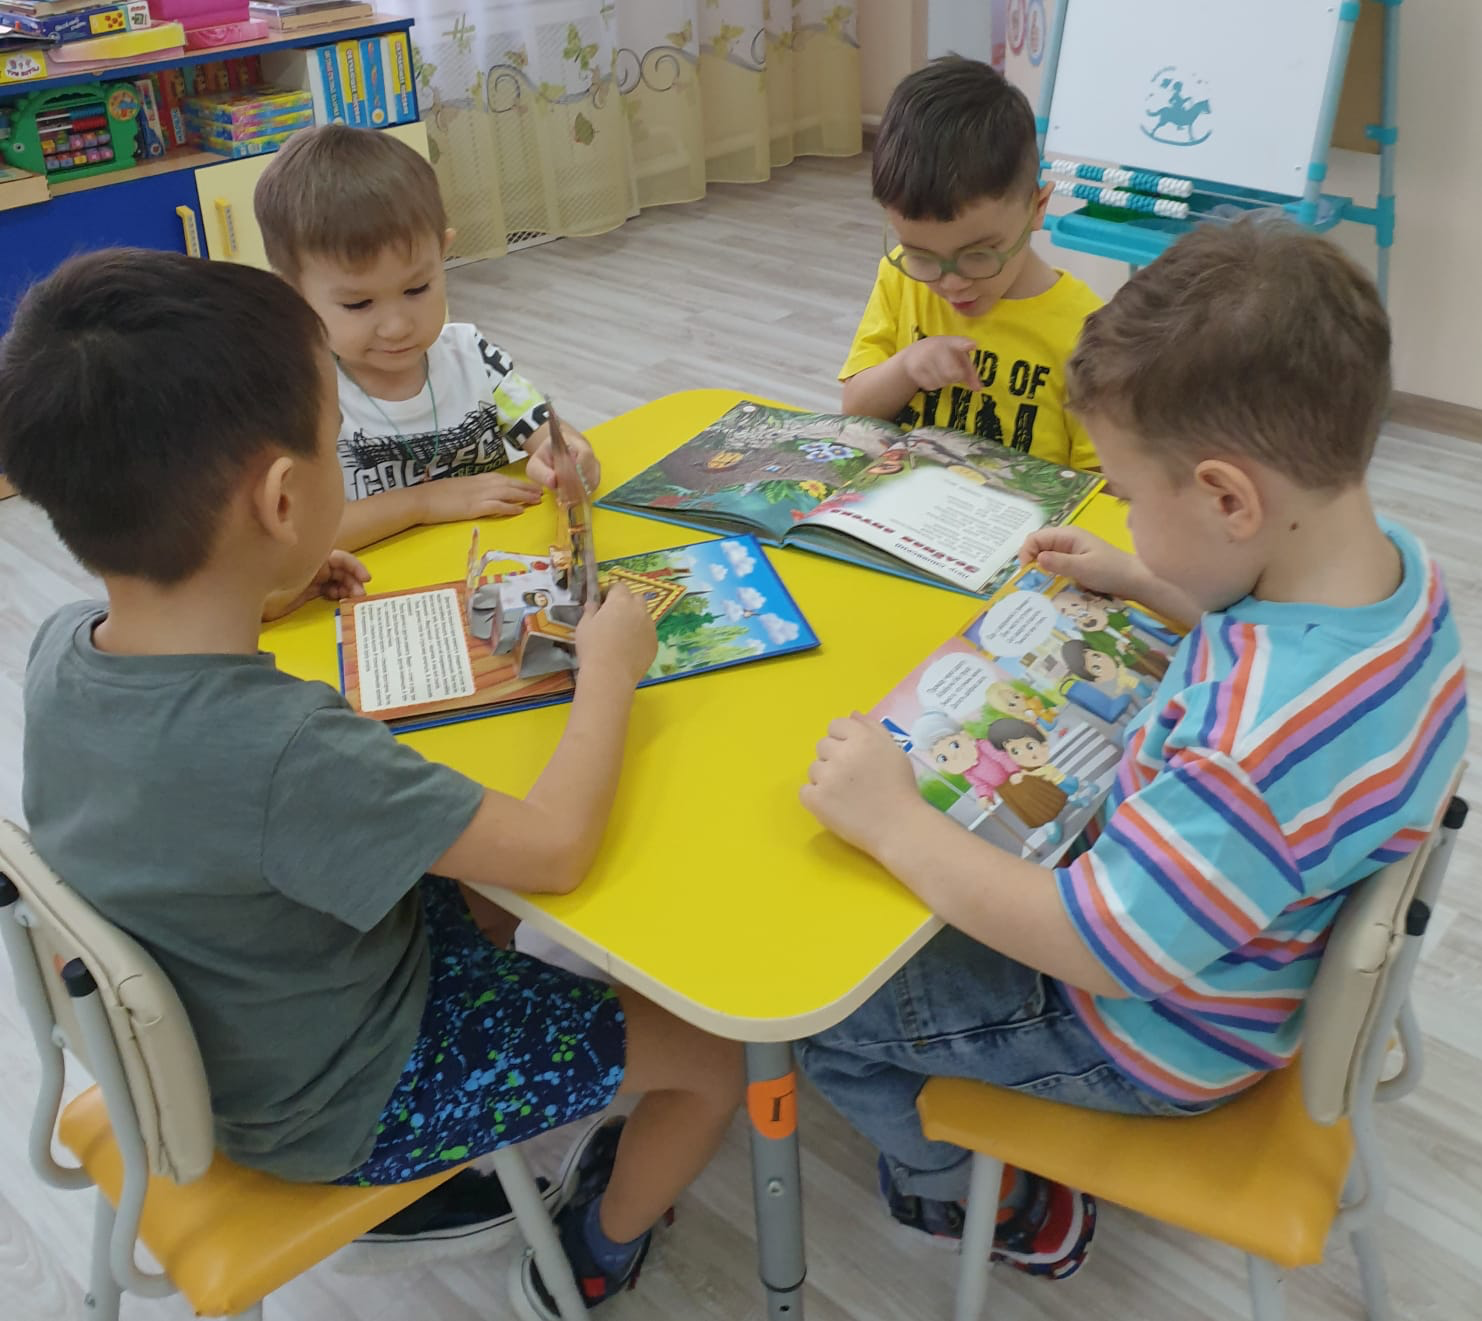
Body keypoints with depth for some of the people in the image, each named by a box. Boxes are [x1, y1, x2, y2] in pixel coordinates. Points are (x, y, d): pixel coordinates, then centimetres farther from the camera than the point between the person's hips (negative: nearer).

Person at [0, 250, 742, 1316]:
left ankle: (416, 1187, 34)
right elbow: (556, 847, -30)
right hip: (341, 1105, -7)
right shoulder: (285, 750, -40)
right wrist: (609, 667, -17)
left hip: (209, 1047, 8)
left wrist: (257, 587, 4)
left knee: (452, 871, 28)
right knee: (711, 1054, 2)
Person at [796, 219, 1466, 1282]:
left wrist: (895, 821, -27)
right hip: (1230, 924, 9)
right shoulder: (1387, 557, -15)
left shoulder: (1271, 738, -44)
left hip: (1160, 1031, -9)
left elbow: (1094, 947, -35)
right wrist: (1137, 583, 6)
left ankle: (997, 1211, 27)